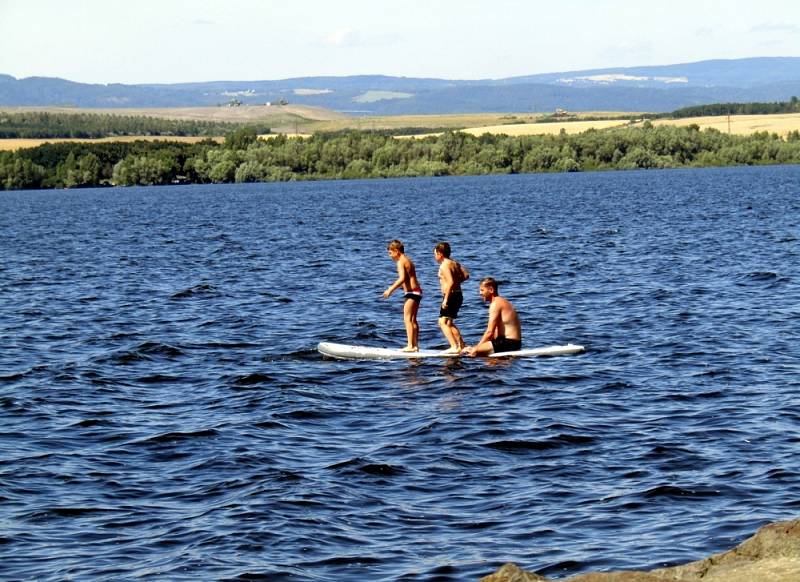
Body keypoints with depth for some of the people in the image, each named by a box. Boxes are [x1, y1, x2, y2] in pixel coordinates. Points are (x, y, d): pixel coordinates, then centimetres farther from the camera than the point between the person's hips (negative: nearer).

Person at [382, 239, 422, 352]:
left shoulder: (401, 262, -12)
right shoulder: (407, 260, 18)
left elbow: (402, 278, -24)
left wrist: (391, 289, -22)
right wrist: (394, 287, 22)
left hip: (411, 292, -10)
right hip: (417, 291, 10)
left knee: (407, 319, -9)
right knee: (413, 319, 14)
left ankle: (410, 345, -13)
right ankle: (415, 345, 16)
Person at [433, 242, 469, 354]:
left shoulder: (444, 266, -15)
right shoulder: (455, 263, 12)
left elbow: (450, 282, -24)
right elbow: (466, 275, 7)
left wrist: (446, 299, -23)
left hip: (451, 295, -10)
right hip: (458, 295, 10)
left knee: (443, 322, -11)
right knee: (449, 323, 22)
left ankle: (454, 347, -22)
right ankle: (461, 346, 25)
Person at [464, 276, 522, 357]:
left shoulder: (495, 304, -12)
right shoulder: (502, 302, 19)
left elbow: (490, 332, -17)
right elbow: (496, 332, 18)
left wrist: (476, 349, -9)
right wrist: (479, 346, 11)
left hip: (509, 343, -10)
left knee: (473, 352, -17)